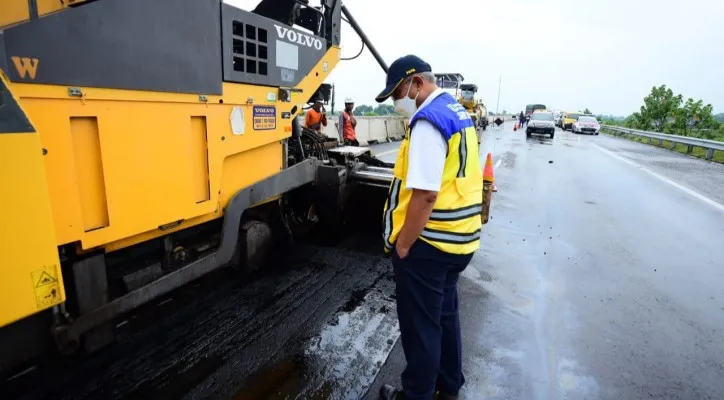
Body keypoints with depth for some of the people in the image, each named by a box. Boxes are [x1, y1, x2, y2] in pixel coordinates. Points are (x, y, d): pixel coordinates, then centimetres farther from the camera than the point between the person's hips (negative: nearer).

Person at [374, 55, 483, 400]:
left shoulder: (428, 120, -19)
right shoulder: (458, 111, 12)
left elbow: (425, 193, -26)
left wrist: (403, 245, -16)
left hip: (429, 241, -10)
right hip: (458, 237, 10)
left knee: (420, 324, 9)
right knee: (444, 314, 23)